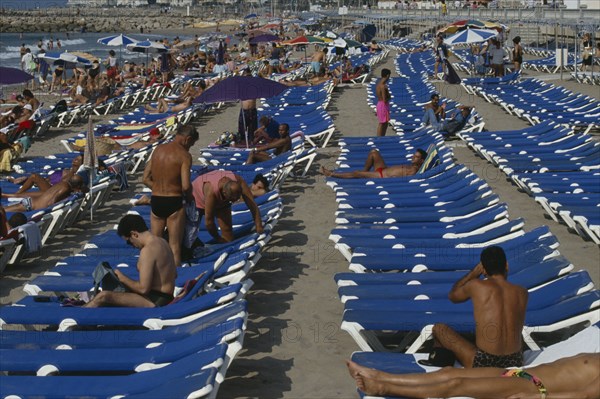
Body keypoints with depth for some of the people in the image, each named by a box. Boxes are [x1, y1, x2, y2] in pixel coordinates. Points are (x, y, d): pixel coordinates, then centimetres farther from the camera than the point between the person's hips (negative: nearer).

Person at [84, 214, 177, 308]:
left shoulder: (148, 250, -21)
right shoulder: (161, 242, 7)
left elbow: (143, 288, -22)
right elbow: (174, 274, 18)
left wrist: (122, 278, -6)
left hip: (155, 300, -11)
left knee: (103, 296, -14)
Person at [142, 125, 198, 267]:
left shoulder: (158, 149, 7)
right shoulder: (184, 155, -11)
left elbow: (146, 178, 7)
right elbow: (186, 186, -18)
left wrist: (159, 189, 11)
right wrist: (189, 198, 1)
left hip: (156, 201, 5)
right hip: (174, 202, -5)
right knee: (174, 245, 4)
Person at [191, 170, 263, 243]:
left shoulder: (239, 183, -36)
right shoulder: (211, 192, -46)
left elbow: (252, 205, -34)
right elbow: (208, 222, -38)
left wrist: (259, 228, -39)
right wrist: (218, 239, -25)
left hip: (220, 202, 4)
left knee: (227, 231, -6)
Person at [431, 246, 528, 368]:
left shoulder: (476, 286, -8)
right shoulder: (522, 292, 1)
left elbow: (452, 296, 16)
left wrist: (474, 273, 21)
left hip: (483, 363, -4)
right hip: (515, 363, 4)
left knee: (439, 328, 17)